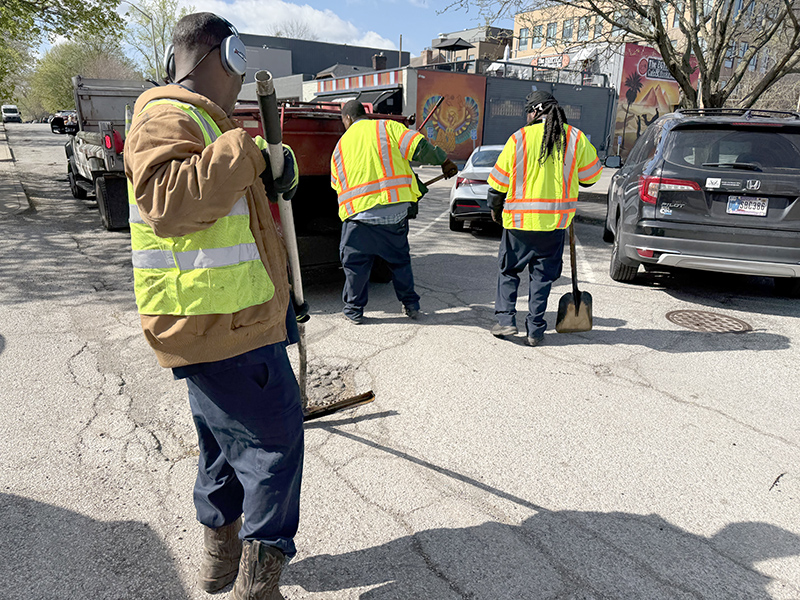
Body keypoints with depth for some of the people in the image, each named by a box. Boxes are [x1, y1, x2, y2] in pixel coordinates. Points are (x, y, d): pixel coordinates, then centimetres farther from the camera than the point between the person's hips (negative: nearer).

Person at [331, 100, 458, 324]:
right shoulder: (387, 127, 7)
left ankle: (354, 309, 19)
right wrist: (444, 161, 6)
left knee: (355, 262, 13)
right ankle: (411, 304, 25)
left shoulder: (341, 145, 13)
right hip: (396, 210, 1)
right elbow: (419, 146, -5)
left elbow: (336, 184, 20)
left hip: (360, 214, -1)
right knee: (400, 259, 17)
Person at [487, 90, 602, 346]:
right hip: (555, 219, 2)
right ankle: (535, 330, 13)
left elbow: (499, 181, -1)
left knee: (509, 269, 15)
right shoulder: (576, 138, 0)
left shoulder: (519, 138, -6)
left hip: (519, 219, -2)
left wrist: (495, 208, 15)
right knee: (543, 274, 11)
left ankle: (505, 319, 8)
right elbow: (591, 175, 9)